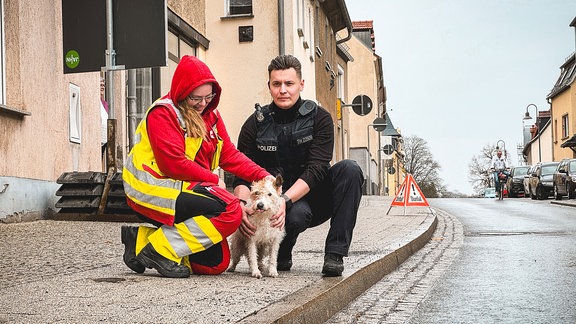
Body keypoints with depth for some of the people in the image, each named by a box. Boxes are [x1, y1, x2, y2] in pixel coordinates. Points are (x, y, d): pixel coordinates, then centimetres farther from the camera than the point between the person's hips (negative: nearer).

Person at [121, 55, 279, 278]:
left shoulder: (210, 115, 13)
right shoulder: (163, 113, -11)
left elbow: (230, 155, 8)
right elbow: (174, 164, -19)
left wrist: (264, 176, -7)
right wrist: (214, 180, -12)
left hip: (184, 190, 9)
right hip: (154, 192, -9)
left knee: (216, 263, 2)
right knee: (231, 210, -26)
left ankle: (142, 238, 8)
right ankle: (160, 250, -18)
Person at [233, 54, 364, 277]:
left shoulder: (319, 118, -7)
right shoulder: (256, 124, -4)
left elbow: (316, 170, -17)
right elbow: (242, 175, -9)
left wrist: (284, 200, -33)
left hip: (314, 195, 2)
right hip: (286, 204, -1)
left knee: (349, 169, -26)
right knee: (297, 214, -37)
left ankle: (334, 254, -23)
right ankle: (281, 254, 0)